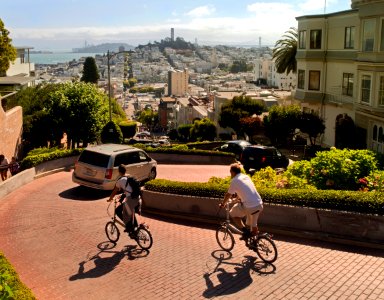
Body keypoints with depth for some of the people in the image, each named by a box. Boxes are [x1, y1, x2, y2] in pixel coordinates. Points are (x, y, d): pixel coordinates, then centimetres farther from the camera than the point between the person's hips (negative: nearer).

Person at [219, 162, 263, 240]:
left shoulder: (234, 181, -4)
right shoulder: (246, 177, 17)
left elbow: (228, 195, 5)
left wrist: (222, 204, 21)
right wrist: (239, 198, 50)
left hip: (249, 207, -7)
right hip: (259, 205, 7)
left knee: (232, 213, 15)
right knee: (253, 225, 22)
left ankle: (245, 231, 10)